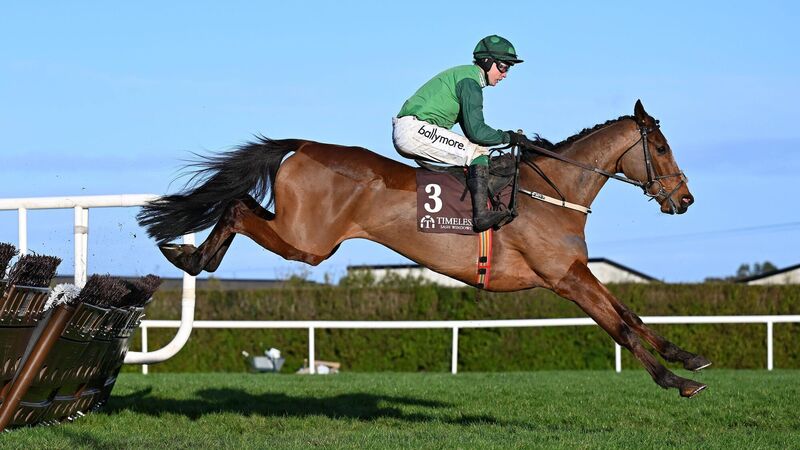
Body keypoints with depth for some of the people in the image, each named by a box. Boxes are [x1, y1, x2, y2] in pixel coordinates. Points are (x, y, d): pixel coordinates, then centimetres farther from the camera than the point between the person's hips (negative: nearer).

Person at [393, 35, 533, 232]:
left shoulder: (465, 75, 20)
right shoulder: (470, 81, -12)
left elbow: (470, 130, 23)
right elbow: (476, 131, -18)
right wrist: (507, 137, -5)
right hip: (415, 129, -10)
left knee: (475, 151, 16)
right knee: (478, 152, -14)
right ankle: (481, 214, -23)